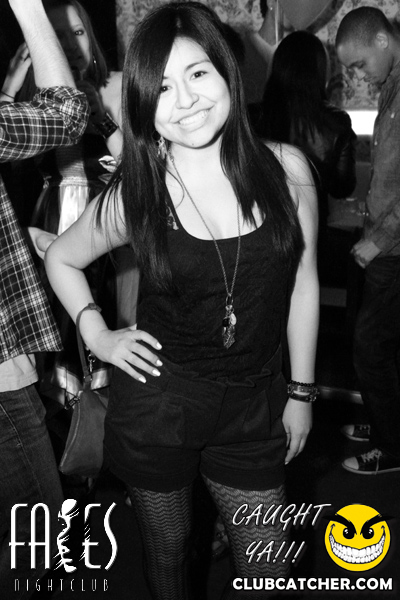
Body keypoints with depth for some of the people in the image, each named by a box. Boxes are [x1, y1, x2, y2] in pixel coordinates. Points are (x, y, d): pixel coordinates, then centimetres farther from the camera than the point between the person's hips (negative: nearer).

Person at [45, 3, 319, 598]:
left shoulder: (285, 168, -8)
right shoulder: (134, 196, -10)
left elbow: (302, 282, 3)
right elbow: (61, 258, 10)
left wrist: (302, 392, 7)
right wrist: (97, 335, 0)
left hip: (253, 408, 1)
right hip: (156, 405, -1)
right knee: (168, 551, 20)